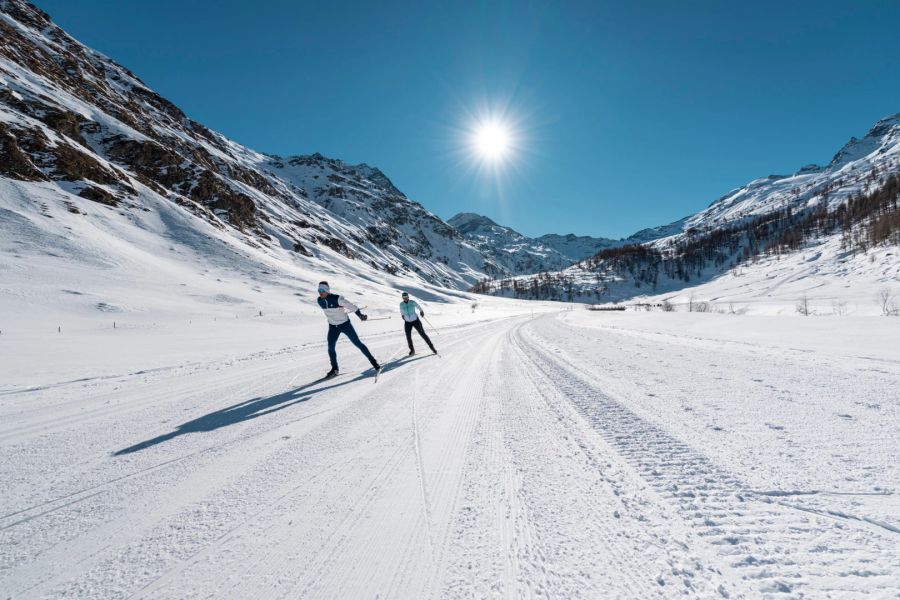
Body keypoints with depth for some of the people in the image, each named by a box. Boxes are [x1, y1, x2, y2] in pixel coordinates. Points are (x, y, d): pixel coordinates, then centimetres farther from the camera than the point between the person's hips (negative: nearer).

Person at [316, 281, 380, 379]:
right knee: (330, 348, -2)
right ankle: (334, 369, 17)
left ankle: (373, 362, 8)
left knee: (358, 343, -1)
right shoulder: (320, 301, -7)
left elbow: (351, 306, -20)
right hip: (333, 327, 5)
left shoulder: (337, 299, -25)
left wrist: (360, 315, -27)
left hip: (345, 324, -5)